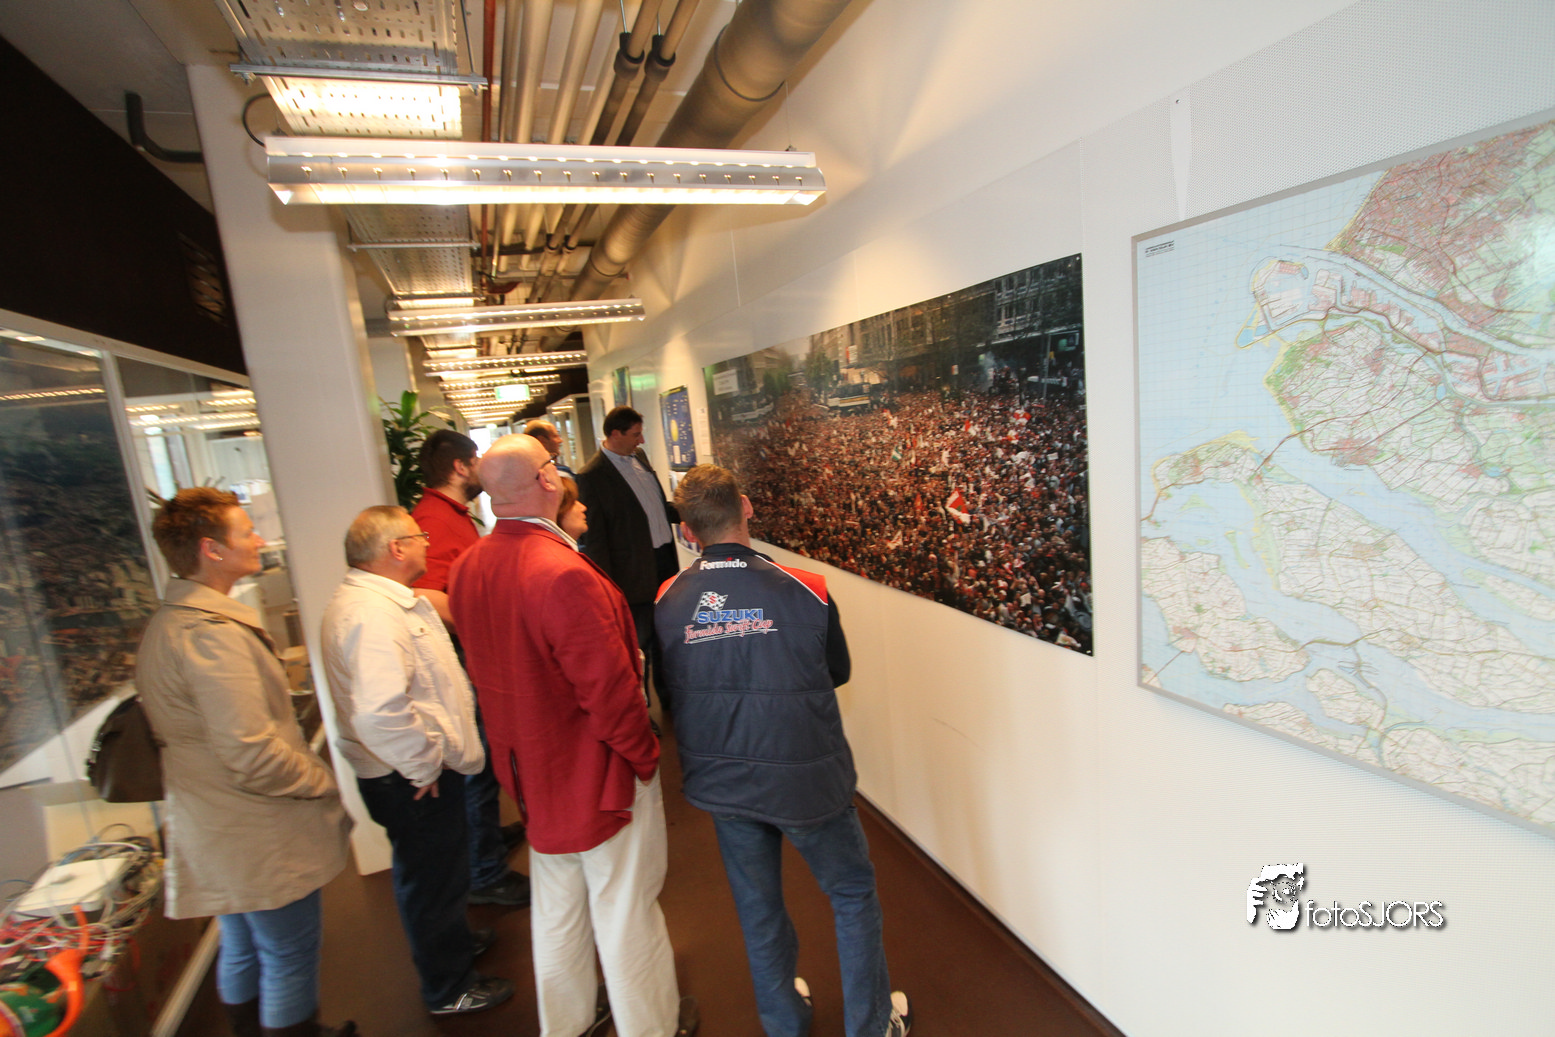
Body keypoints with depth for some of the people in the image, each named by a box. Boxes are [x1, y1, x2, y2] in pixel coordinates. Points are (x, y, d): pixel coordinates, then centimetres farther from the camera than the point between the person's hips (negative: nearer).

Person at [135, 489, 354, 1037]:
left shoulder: (166, 623, 7)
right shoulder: (211, 634, -26)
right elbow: (252, 755, -29)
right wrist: (323, 781, -12)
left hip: (219, 833, 10)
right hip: (263, 841, -10)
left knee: (242, 951, 26)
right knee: (289, 960, 9)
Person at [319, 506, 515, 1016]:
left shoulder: (379, 598, 7)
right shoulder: (372, 614, -29)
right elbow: (380, 712, -40)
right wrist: (423, 765, -25)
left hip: (422, 767, 10)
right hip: (411, 779, -10)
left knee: (434, 872, 29)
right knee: (433, 877, 10)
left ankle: (452, 940, 52)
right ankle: (449, 989, 32)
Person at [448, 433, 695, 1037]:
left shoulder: (467, 568, -4)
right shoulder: (562, 574, -32)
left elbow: (484, 669, 7)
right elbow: (608, 687, -28)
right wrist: (644, 756, -11)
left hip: (533, 768, 8)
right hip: (597, 772, -8)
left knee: (557, 906, 27)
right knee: (624, 908, 14)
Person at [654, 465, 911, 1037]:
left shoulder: (667, 600, -12)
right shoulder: (806, 591, -19)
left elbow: (672, 686, 1)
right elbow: (839, 672, -2)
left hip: (721, 783, 3)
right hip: (804, 780, -3)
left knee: (758, 908, 25)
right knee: (853, 894, 22)